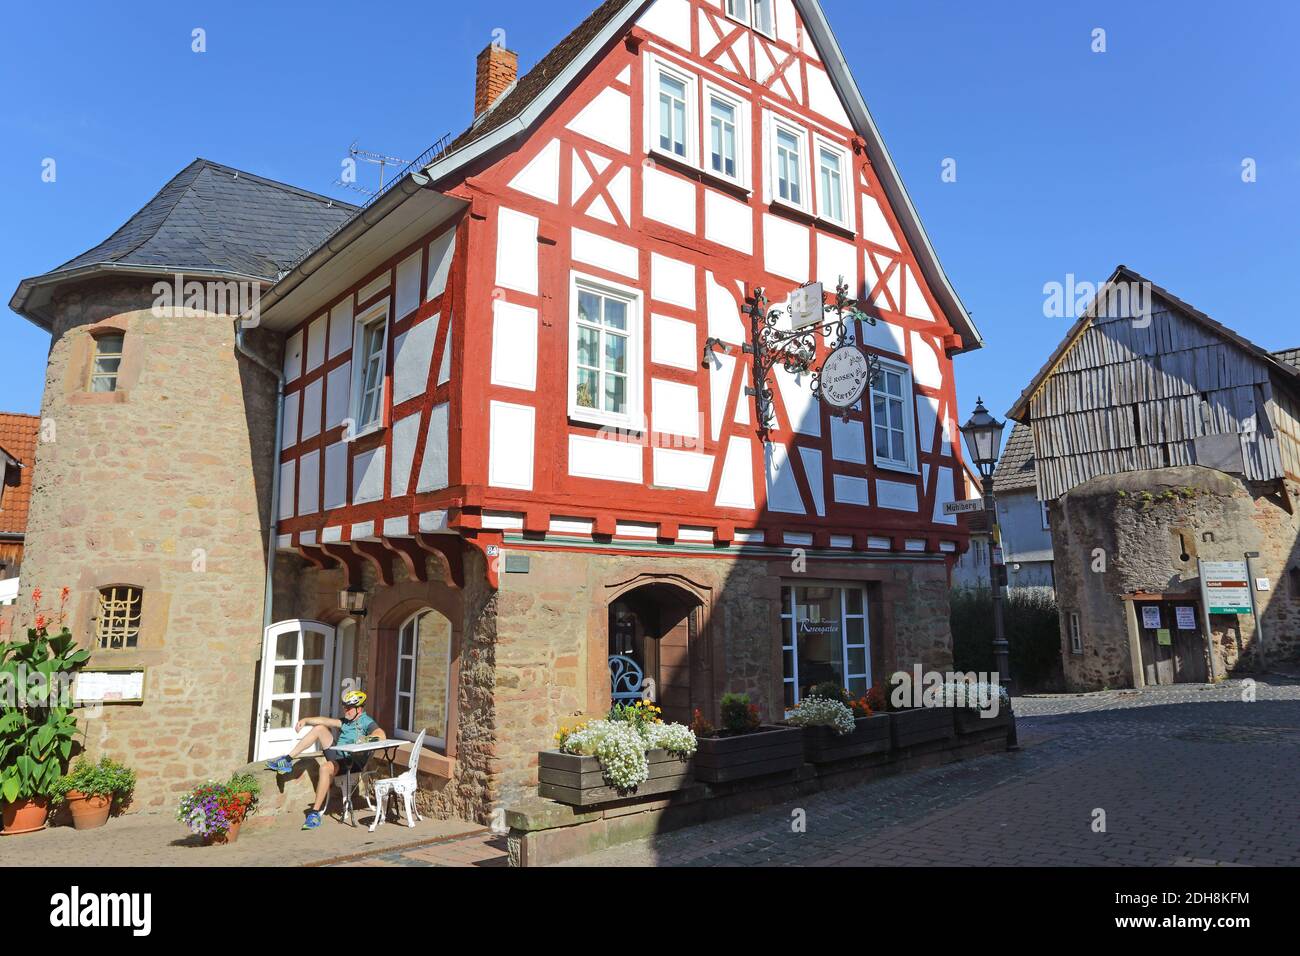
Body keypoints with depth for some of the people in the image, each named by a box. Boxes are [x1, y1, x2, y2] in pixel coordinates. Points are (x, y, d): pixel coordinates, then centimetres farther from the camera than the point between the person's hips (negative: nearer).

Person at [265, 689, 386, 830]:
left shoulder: (367, 722, -8)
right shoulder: (347, 721, 18)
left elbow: (382, 736, -26)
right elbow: (326, 721, 16)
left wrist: (366, 738, -41)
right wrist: (306, 720, 7)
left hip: (351, 762, -9)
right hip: (336, 753, 9)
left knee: (325, 768, -38)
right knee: (320, 728, 6)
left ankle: (315, 813, -31)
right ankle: (287, 760, 7)